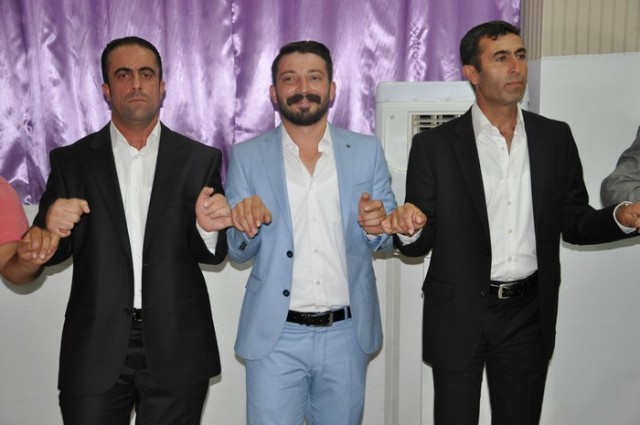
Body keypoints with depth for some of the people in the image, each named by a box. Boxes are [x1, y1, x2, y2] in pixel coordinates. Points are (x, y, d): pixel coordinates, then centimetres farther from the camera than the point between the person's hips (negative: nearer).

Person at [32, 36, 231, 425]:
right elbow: (49, 254, 6)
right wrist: (52, 228, -17)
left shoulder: (200, 159, 2)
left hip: (176, 351, 0)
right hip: (94, 350, 0)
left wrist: (208, 228, -20)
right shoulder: (72, 161, 3)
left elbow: (212, 255, 2)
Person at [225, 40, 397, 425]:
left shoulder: (367, 151, 1)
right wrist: (245, 227, -21)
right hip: (275, 335, -1)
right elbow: (238, 252, 2)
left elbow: (390, 239, 7)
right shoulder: (247, 156, -1)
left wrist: (377, 226, -17)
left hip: (348, 333, 2)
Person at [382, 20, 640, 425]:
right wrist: (409, 229, -27)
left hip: (528, 315, 3)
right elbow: (420, 242, -4)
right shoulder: (435, 145, -6)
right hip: (458, 317, -2)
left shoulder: (555, 137, 3)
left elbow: (575, 222, 6)